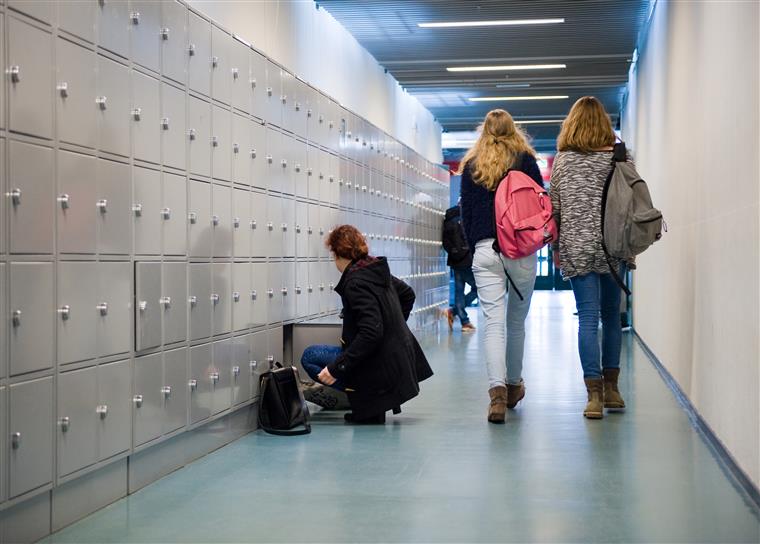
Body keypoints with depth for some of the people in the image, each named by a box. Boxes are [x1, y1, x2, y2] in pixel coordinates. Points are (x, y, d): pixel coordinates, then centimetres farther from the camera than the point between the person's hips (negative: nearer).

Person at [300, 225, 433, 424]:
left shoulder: (356, 282, -21)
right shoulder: (377, 269, 6)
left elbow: (371, 333, -28)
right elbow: (408, 294, 23)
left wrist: (337, 367, -26)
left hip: (381, 364, -9)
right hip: (399, 355, 10)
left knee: (309, 356, -5)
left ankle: (368, 408, -6)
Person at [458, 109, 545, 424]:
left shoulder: (471, 165, 10)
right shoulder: (526, 159, 5)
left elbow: (466, 213, 11)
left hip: (485, 249, 0)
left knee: (493, 322, -5)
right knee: (517, 321, 13)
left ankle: (497, 390, -20)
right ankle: (514, 385, 27)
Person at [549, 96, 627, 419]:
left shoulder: (562, 160, 2)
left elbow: (554, 207, 4)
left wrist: (555, 247, 13)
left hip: (577, 248, 0)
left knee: (588, 318, -2)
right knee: (611, 316, 12)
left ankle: (595, 394, -9)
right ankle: (611, 388, 18)